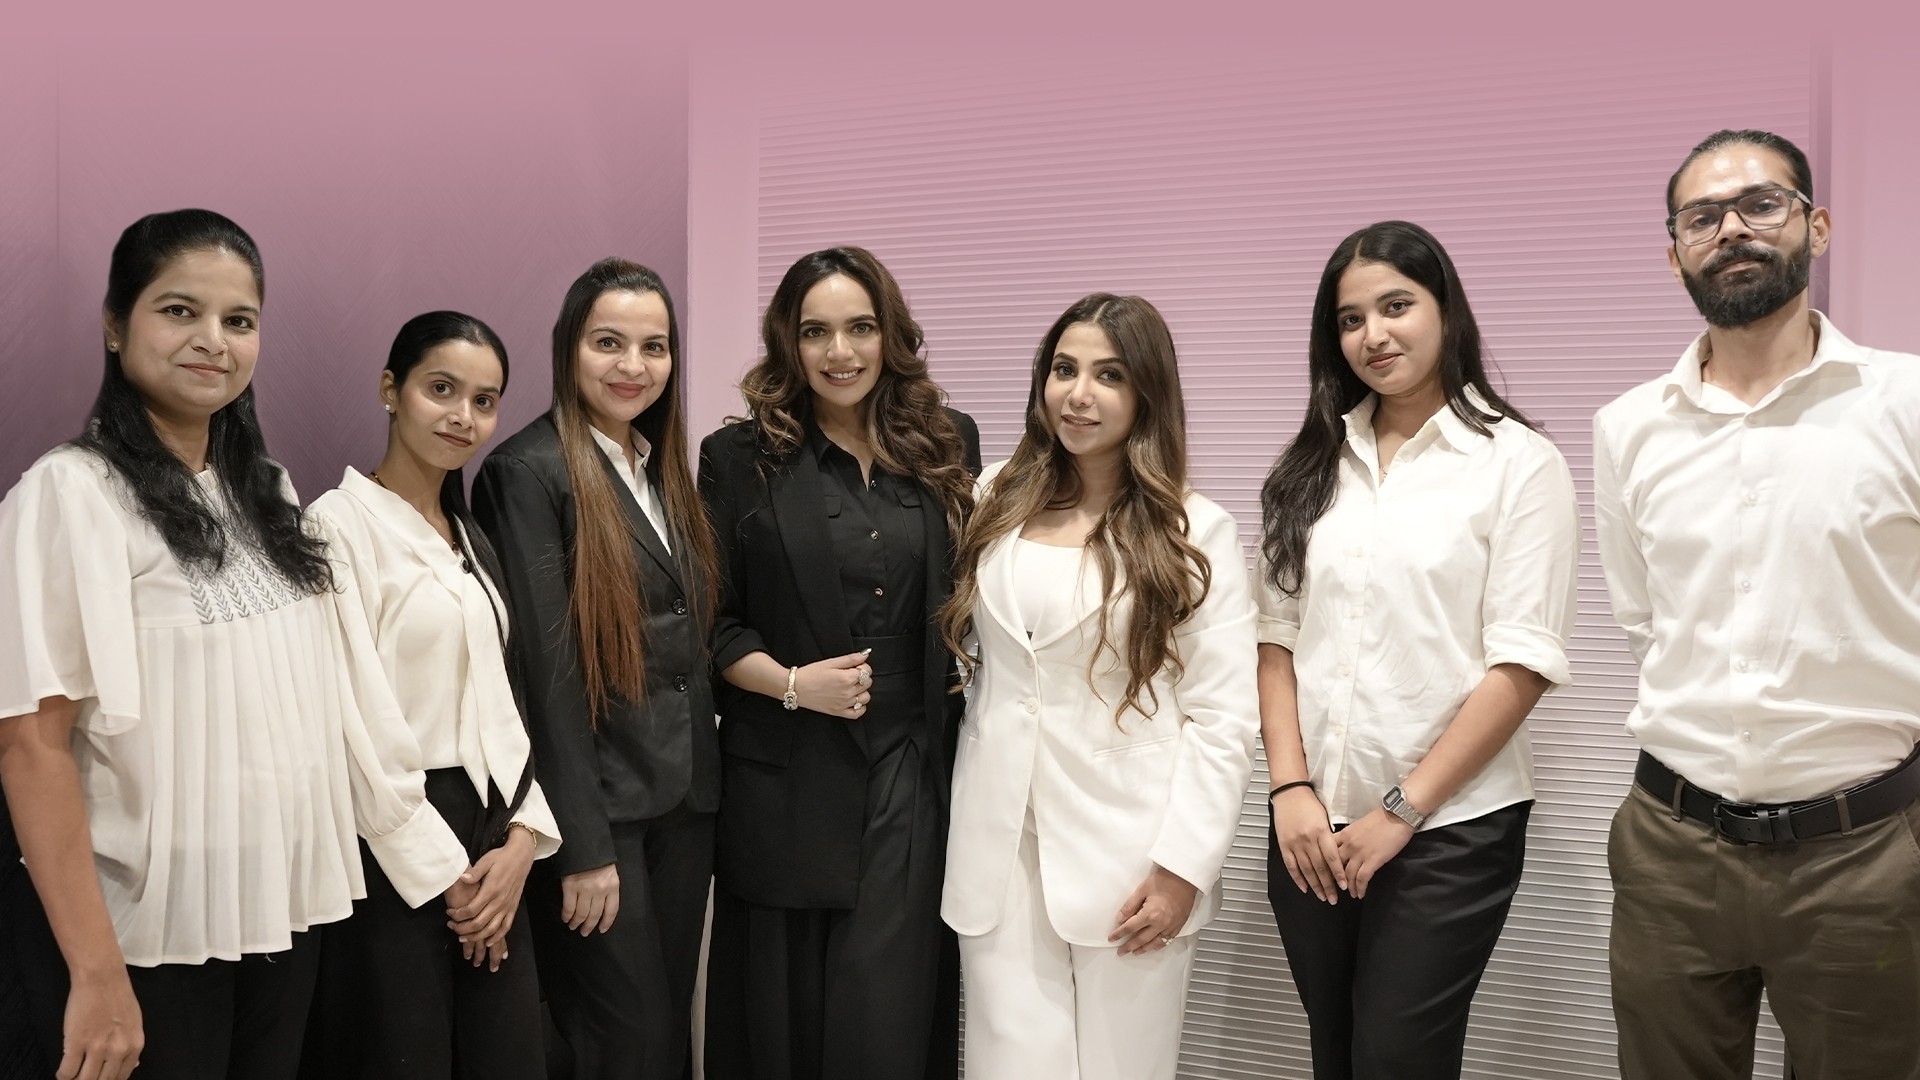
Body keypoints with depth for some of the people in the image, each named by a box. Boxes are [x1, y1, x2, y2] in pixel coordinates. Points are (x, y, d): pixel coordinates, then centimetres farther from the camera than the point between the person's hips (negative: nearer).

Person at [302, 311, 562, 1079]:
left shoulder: (470, 537, 15)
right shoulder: (342, 520, -9)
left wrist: (524, 835, -1)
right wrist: (440, 870, -11)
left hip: (489, 842, 7)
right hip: (395, 850, -7)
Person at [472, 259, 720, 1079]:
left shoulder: (663, 467, 13)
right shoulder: (530, 470, -11)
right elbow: (546, 668, -16)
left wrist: (705, 780, 8)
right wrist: (583, 847, -17)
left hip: (685, 796, 7)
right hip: (596, 802, -7)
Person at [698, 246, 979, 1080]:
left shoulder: (947, 447, 7)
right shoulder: (740, 458, 0)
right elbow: (710, 624, 1)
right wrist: (792, 684, -15)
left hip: (914, 772, 1)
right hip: (786, 781, -1)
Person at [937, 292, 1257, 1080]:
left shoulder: (1196, 532, -2)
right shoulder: (995, 503, 9)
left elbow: (1223, 719, -6)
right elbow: (952, 645, 17)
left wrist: (1182, 866, -12)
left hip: (1128, 858, -2)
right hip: (1000, 852, 3)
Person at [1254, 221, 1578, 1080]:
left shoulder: (1520, 463, -5)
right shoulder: (1310, 467, 8)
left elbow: (1521, 663, -10)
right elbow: (1277, 635, 7)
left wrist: (1403, 810, -11)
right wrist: (1291, 788, -5)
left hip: (1448, 829, -4)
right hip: (1312, 826, 4)